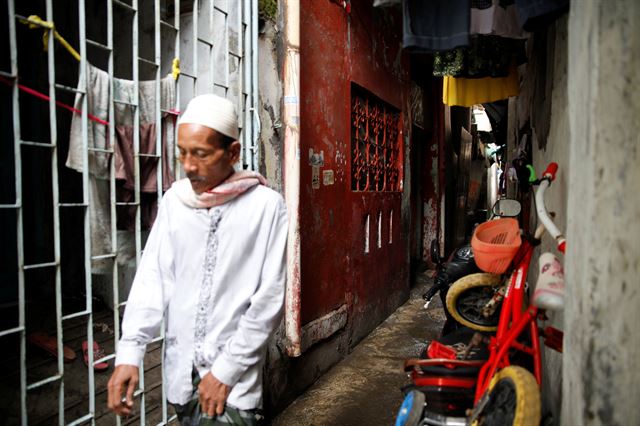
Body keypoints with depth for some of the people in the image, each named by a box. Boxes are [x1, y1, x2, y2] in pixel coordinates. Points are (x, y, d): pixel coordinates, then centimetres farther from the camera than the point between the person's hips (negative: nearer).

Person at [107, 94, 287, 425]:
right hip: (180, 369, 4)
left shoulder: (266, 205, -11)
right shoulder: (174, 201, 1)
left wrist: (227, 369, -11)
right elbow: (152, 277, -1)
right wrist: (129, 352, -11)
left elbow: (269, 298, -11)